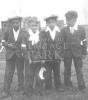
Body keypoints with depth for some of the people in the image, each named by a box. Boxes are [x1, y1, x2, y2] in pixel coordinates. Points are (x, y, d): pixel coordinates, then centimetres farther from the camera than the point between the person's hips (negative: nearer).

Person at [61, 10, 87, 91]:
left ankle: (81, 86, 7)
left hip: (78, 52, -1)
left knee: (79, 69, 1)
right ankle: (68, 83, 25)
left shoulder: (81, 29, 2)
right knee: (67, 69, 10)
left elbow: (84, 42, 3)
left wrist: (84, 52, 0)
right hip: (67, 52, 1)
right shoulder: (64, 30, 3)